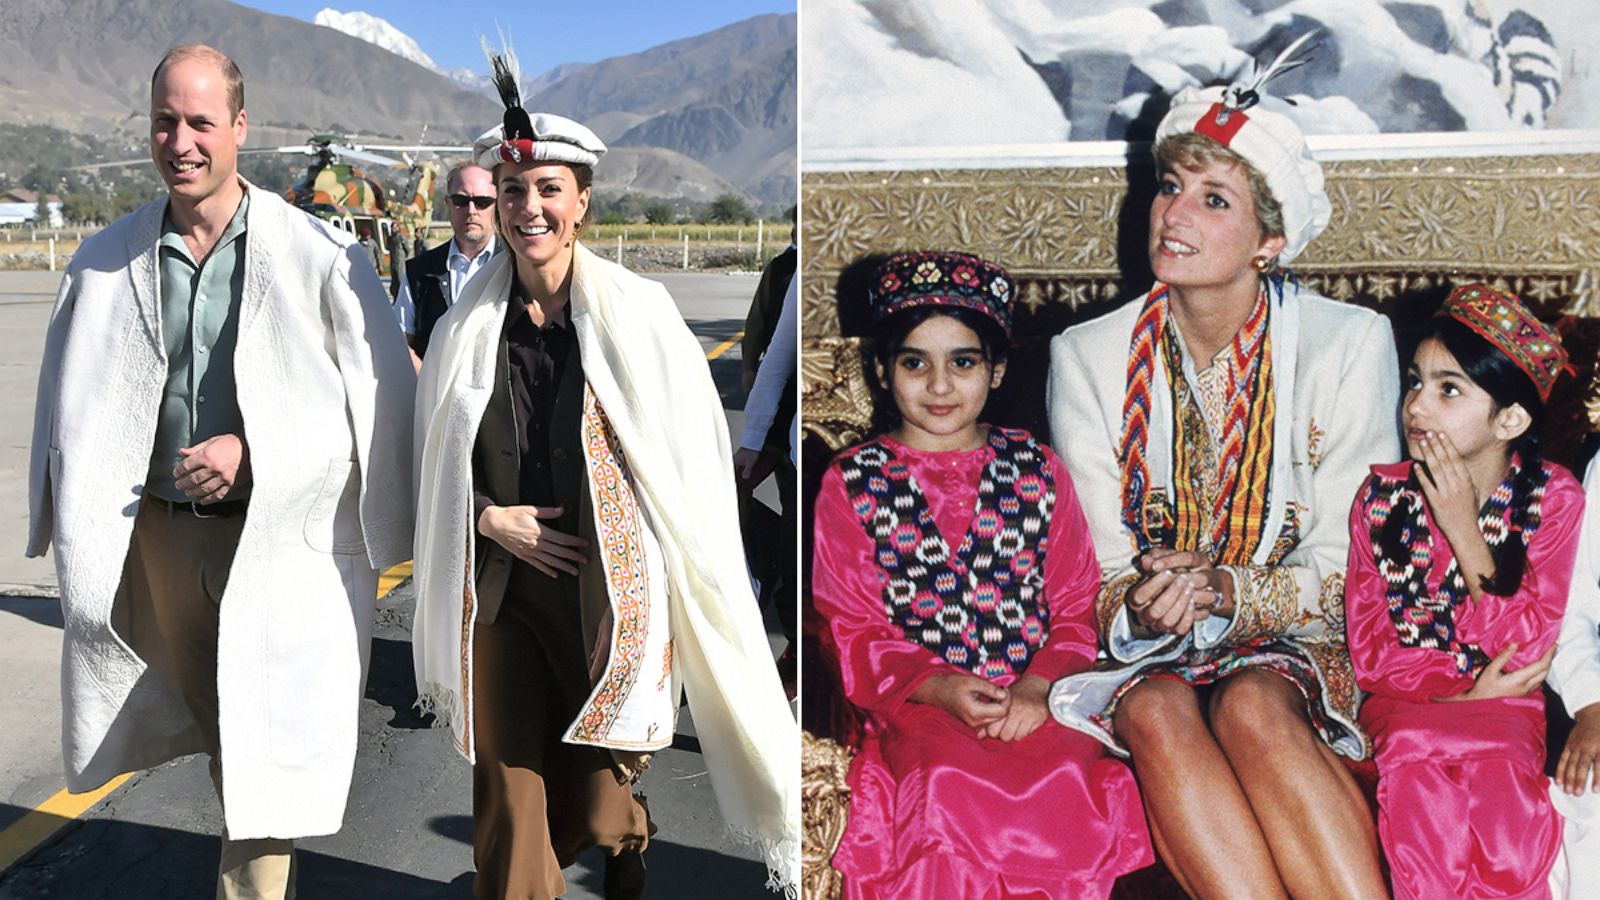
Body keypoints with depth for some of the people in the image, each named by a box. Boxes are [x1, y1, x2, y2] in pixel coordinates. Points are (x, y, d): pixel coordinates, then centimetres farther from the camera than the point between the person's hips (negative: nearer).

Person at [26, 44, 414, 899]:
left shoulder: (321, 257, -11)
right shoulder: (106, 260, 2)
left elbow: (381, 402, -9)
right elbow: (71, 410, 11)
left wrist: (255, 454, -16)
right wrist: (73, 530, 6)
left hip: (279, 541, -4)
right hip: (159, 533, 5)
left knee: (263, 757, -1)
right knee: (214, 735, 20)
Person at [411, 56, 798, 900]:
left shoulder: (640, 313, -4)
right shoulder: (464, 328, 4)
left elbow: (689, 458, -2)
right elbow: (436, 467, 12)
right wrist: (491, 517, -5)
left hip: (611, 589, -2)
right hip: (503, 590, 2)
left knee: (599, 806, 8)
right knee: (509, 802, 5)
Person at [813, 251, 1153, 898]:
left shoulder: (1037, 470, 12)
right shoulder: (851, 484, 7)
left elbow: (1077, 606, 9)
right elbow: (850, 631, 3)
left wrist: (1037, 685, -10)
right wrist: (939, 688, -14)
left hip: (1035, 700, 2)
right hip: (917, 702, -2)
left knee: (1067, 779, -27)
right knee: (950, 786, -32)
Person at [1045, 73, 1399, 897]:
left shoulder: (1350, 343, -2)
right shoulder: (1086, 356, 2)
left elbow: (1350, 564, -3)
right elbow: (1096, 572, 1)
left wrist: (1229, 593, -22)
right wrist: (1140, 611, -23)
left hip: (1296, 647, -1)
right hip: (1146, 655, 1)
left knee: (1251, 707, -34)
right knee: (1158, 711, -32)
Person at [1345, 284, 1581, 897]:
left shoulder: (1553, 498, -3)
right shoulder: (1381, 496, -1)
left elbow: (1527, 652, -10)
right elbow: (1368, 651, -1)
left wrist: (1463, 530, -16)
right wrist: (1464, 689, -14)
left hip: (1506, 707, 0)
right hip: (1405, 701, 1)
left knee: (1498, 775, -30)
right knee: (1414, 765, -29)